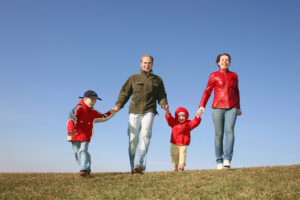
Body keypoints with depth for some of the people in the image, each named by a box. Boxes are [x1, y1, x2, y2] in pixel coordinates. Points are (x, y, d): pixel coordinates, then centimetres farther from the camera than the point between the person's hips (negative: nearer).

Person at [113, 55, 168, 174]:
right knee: (133, 139, -4)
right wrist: (118, 105, -1)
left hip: (149, 112, -1)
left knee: (145, 135, -22)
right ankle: (133, 167, 5)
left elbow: (161, 96, 16)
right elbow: (124, 93, 14)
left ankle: (139, 164, -30)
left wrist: (164, 104, -5)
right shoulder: (133, 78, 18)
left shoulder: (157, 80, 19)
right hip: (134, 112, 1)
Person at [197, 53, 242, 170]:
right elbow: (207, 92, 3)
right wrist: (202, 106, -8)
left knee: (229, 131, -19)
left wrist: (238, 107, 28)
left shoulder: (234, 75, 15)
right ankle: (219, 161, 6)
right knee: (219, 134, -4)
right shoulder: (214, 75, 7)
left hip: (231, 108, 2)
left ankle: (227, 159, -24)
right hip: (218, 107, -1)